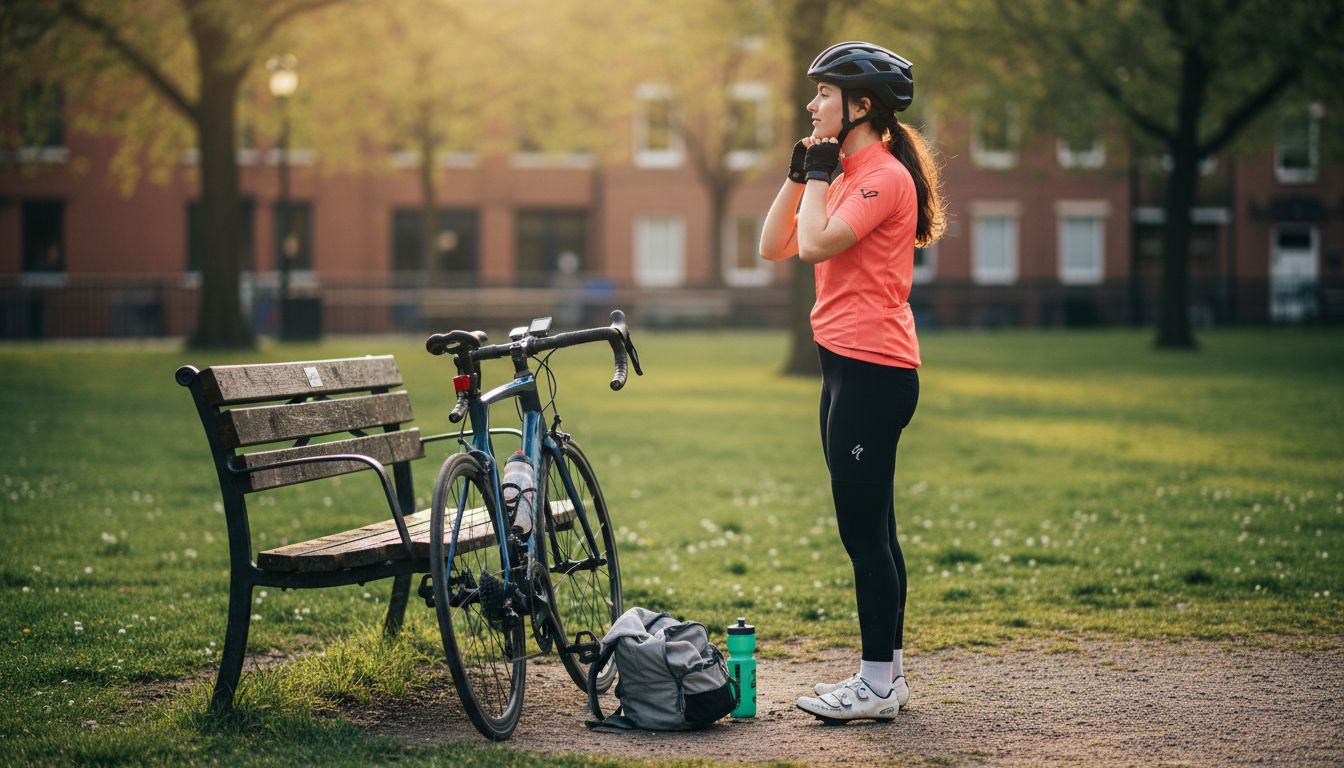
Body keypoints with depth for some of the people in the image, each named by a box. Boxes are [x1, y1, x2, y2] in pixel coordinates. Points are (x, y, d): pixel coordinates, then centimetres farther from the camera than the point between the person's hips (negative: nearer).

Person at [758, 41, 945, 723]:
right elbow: (773, 247, 16)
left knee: (863, 531, -7)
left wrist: (820, 174, -9)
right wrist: (798, 174, 8)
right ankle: (886, 673, 20)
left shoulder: (885, 176, -12)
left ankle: (877, 685, -2)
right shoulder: (847, 174, 19)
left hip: (873, 372, -10)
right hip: (848, 367, 10)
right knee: (871, 531, 13)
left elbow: (815, 244, -23)